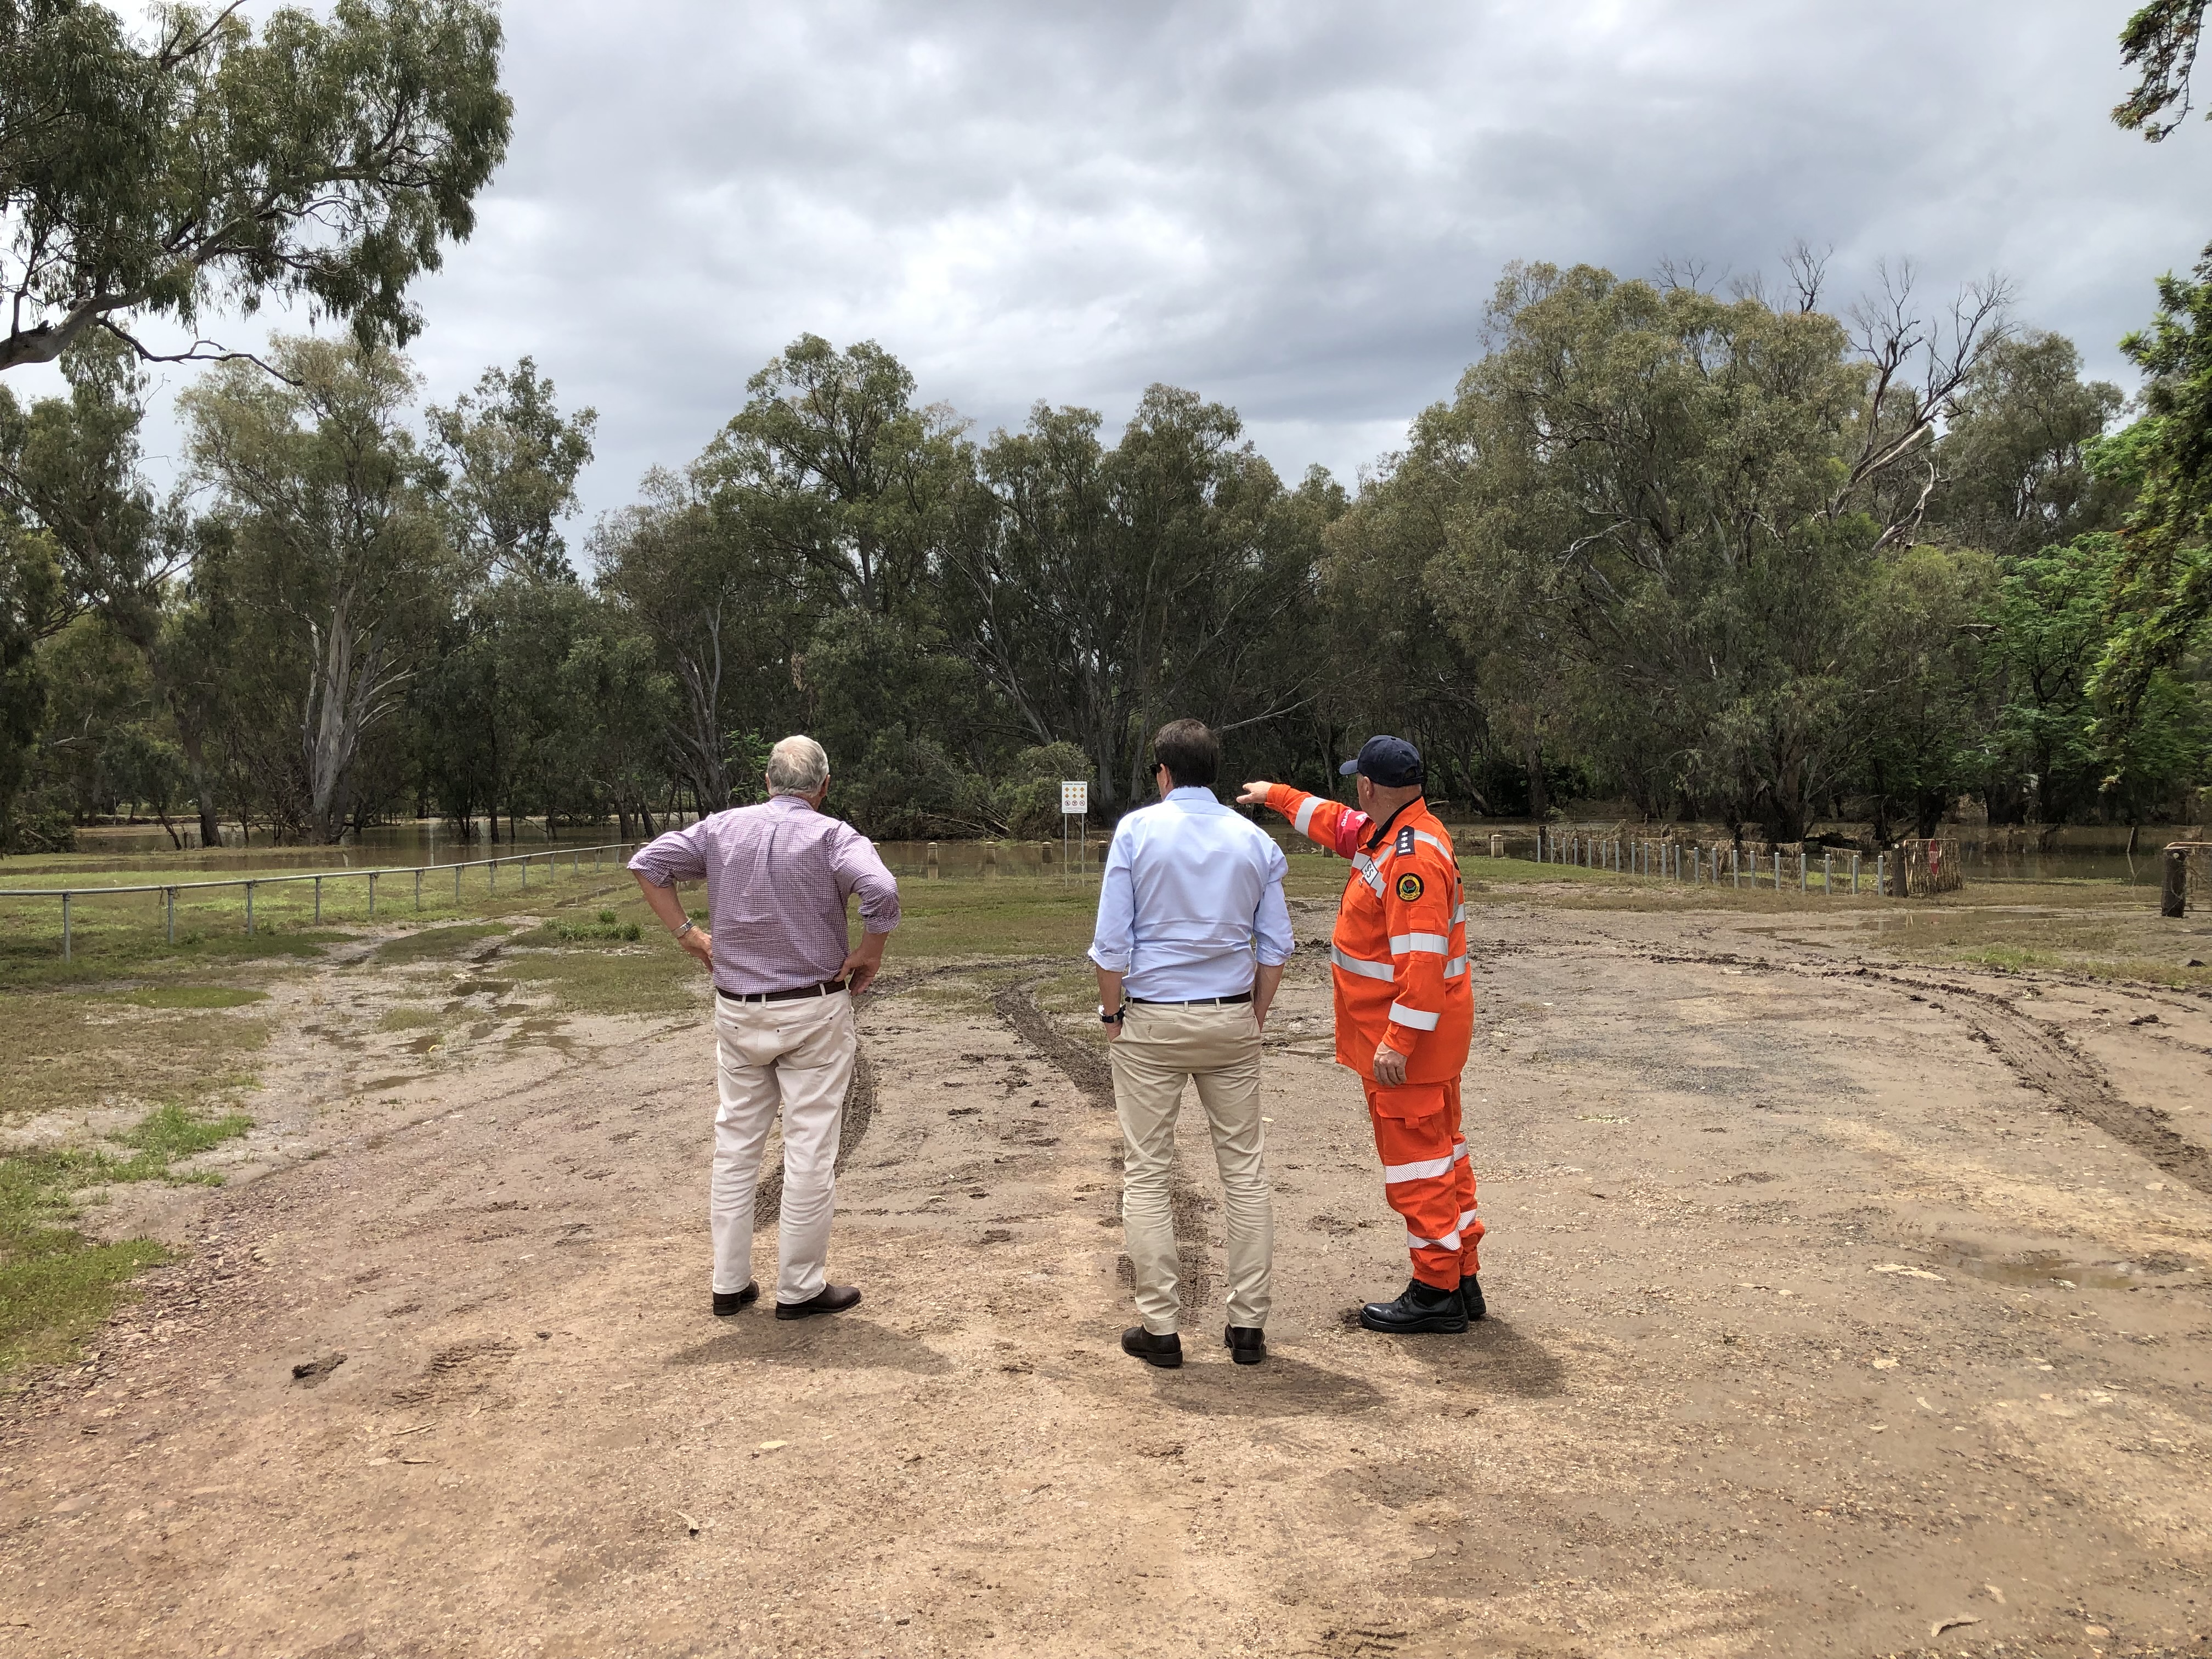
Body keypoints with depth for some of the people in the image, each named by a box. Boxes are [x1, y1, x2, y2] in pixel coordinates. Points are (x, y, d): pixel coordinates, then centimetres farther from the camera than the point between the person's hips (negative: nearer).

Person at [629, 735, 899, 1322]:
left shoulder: (723, 828, 4)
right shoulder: (833, 836, -9)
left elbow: (647, 863, 4)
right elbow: (881, 890, -25)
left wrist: (686, 933, 6)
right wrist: (871, 953, -10)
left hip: (737, 1010, 4)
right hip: (814, 1012, -4)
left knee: (735, 1143, 14)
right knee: (810, 1151, 5)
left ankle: (730, 1283, 20)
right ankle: (800, 1288, 12)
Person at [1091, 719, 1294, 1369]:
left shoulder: (1138, 830, -5)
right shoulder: (1255, 840, 4)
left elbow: (1112, 942, -7)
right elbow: (1275, 946, 5)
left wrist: (1112, 1013, 4)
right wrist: (1255, 1017, 14)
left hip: (1152, 1022, -3)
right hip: (1231, 1022, 3)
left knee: (1147, 1173, 5)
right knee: (1245, 1170, 10)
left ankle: (1160, 1327, 7)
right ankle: (1248, 1325, 13)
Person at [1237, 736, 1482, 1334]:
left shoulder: (1414, 856, -23)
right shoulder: (1390, 832, 9)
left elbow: (1422, 959, -28)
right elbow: (1336, 822, 30)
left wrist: (1398, 1042, -28)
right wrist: (1276, 795, 38)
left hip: (1406, 1038, -11)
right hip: (1423, 1035, 11)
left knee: (1417, 1156, -2)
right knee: (1441, 1149, 16)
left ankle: (1436, 1292, 7)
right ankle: (1462, 1279, 26)